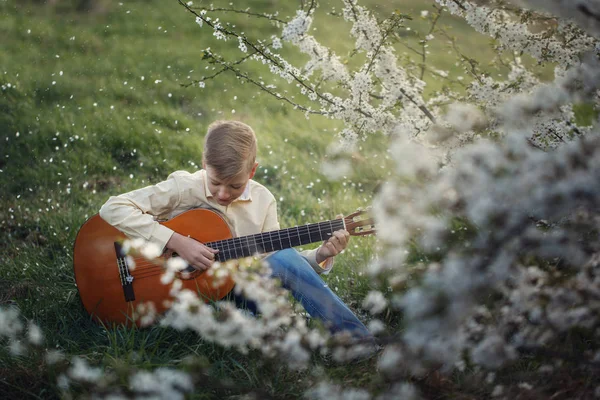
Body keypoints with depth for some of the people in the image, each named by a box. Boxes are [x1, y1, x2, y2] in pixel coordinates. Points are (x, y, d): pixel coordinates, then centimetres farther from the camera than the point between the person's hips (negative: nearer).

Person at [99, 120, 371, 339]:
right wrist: (177, 242, -26)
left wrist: (320, 256, -8)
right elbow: (113, 208, -20)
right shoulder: (185, 188, -12)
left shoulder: (263, 201, 3)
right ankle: (361, 342, -22)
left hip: (241, 290, 5)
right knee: (285, 260, -26)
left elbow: (271, 262, 10)